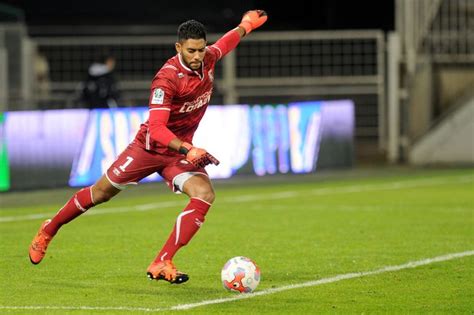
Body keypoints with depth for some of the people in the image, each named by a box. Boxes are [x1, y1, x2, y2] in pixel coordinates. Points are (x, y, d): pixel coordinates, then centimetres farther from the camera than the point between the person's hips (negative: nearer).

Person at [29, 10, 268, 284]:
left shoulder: (208, 59, -7)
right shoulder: (167, 78, -28)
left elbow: (226, 43, 19)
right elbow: (156, 128, -36)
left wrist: (246, 25, 34)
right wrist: (188, 150, -48)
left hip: (181, 150, 5)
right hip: (150, 146, -5)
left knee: (205, 194, -22)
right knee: (101, 193, 9)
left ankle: (161, 265, -20)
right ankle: (48, 231, 35)